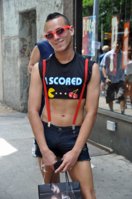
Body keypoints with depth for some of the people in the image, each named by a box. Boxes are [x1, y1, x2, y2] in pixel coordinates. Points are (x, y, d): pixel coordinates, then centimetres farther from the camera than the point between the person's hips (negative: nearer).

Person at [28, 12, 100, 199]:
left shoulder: (90, 68, -4)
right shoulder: (40, 69, -1)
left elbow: (91, 112, -7)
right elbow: (33, 110, -5)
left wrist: (75, 151, -13)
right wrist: (44, 150, -12)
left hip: (75, 136, -1)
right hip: (46, 134, 1)